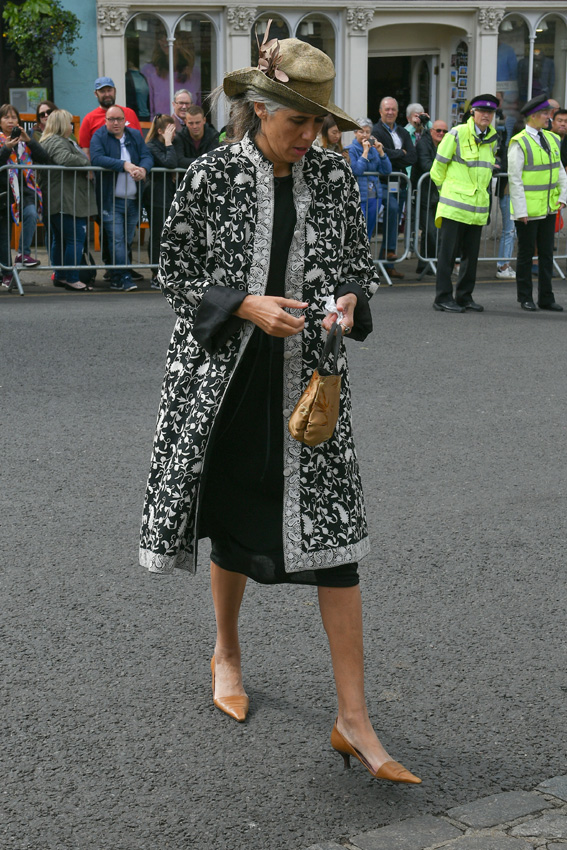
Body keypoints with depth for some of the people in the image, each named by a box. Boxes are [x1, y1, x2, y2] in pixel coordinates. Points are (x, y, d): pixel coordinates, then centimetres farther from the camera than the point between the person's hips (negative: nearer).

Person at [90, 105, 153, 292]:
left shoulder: (135, 136, 13)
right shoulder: (99, 137, 0)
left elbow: (147, 156, 3)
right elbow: (96, 158, -17)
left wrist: (143, 168, -21)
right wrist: (124, 165, -23)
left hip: (133, 199, 4)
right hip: (110, 199, -4)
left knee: (127, 240, 7)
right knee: (117, 239, -11)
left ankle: (116, 278, 14)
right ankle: (124, 278, -13)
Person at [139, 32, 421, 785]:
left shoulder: (333, 177, 3)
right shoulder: (212, 175, -5)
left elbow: (359, 257, 14)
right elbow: (174, 269, -2)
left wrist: (351, 297, -9)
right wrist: (247, 305, -18)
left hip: (311, 378, 2)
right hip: (227, 375, -1)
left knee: (336, 534, -6)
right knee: (233, 527, 13)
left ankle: (354, 722, -2)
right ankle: (227, 654, 43)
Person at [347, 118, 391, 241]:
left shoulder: (374, 150, 13)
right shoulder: (350, 150, -4)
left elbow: (387, 171, 7)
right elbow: (357, 170, -18)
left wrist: (380, 152, -4)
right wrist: (365, 151, -13)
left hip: (374, 197, 6)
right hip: (358, 198, -6)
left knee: (369, 233, 10)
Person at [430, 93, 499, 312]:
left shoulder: (492, 138, 12)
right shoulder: (457, 134, -6)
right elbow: (438, 167, 1)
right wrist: (445, 191, 8)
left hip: (479, 206, 6)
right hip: (455, 203, -6)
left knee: (471, 253, 9)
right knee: (448, 251, -4)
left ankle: (464, 296, 18)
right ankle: (443, 297, 1)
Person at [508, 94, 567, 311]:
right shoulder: (519, 143, -11)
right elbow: (514, 179, -13)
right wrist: (520, 210, -16)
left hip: (549, 208, 6)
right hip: (527, 210, -6)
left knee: (547, 253, 10)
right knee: (526, 253, 4)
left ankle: (546, 298, 18)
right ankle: (525, 299, 14)